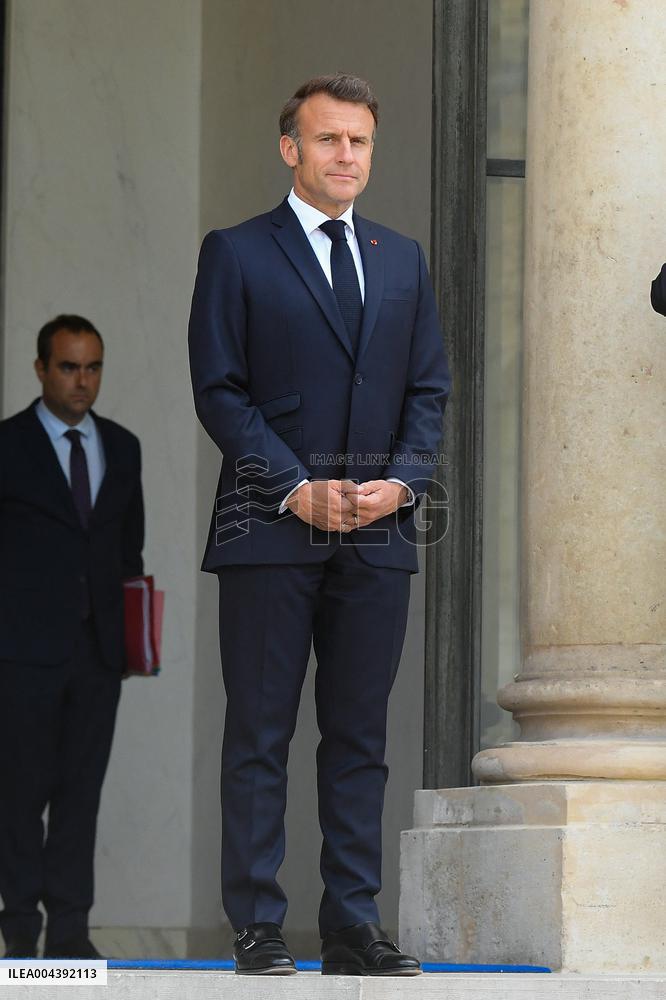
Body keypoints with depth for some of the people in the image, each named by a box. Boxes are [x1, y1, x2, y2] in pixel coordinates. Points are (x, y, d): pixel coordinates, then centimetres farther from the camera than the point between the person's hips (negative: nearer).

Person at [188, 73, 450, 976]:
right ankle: (257, 928, 1)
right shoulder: (236, 255, 3)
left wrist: (400, 480, -5)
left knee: (360, 734, 4)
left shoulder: (402, 259, 16)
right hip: (270, 528, -4)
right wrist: (296, 488, -12)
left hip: (378, 530, 4)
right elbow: (219, 390, -3)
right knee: (259, 734, -2)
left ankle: (354, 927, 7)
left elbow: (429, 388, 13)